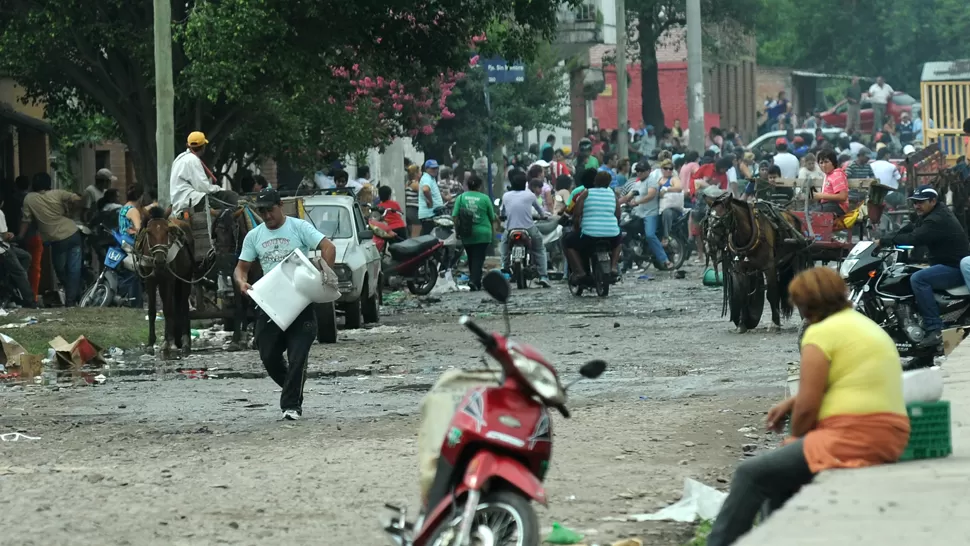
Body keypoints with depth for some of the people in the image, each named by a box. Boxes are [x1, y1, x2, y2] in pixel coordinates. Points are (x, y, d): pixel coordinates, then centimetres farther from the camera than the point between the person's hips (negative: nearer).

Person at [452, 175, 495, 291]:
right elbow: (492, 218, 4)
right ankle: (474, 281, -19)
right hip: (482, 234, -3)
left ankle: (475, 281, 20)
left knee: (471, 258, 15)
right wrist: (493, 231, 18)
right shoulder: (485, 198, -3)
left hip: (466, 234, 3)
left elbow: (455, 216, -5)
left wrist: (458, 230, 6)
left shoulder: (461, 197, 1)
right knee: (479, 258, -4)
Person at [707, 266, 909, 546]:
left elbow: (807, 406, -11)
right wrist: (791, 403, 22)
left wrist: (796, 437, 6)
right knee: (780, 468, 27)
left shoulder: (821, 333, -8)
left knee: (751, 474, -8)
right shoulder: (865, 325, 21)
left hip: (854, 438, -10)